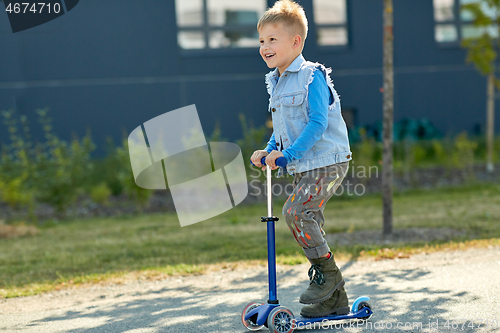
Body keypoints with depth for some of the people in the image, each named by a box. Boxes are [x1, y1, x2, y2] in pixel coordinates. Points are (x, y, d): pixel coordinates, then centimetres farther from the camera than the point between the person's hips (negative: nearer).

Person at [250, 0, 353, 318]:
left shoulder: (312, 77, -13)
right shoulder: (276, 83, 14)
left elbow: (318, 124, -20)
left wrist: (288, 153, -24)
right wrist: (269, 151, 4)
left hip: (327, 161, -9)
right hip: (303, 166, 9)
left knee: (295, 211, -22)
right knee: (310, 223, 8)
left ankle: (327, 273, -8)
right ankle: (335, 298, 15)